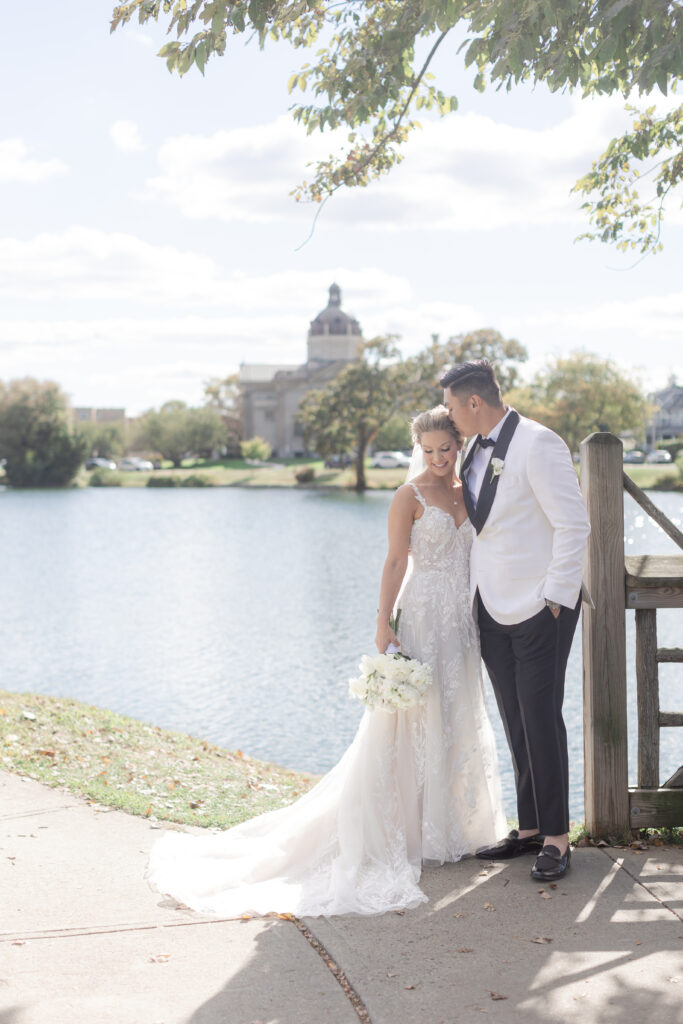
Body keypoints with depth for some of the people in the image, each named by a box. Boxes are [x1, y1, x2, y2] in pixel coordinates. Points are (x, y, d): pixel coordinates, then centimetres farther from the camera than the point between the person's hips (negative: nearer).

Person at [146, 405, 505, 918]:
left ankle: (457, 828, 26)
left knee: (461, 724, 13)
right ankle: (418, 833, 6)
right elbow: (396, 561, -10)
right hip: (424, 618, -7)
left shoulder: (468, 490, 11)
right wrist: (384, 622, -17)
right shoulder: (410, 496, -7)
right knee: (419, 724, -2)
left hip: (464, 621, 7)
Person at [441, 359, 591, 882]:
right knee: (517, 725, 11)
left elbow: (573, 524, -15)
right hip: (493, 608, 8)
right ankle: (530, 828, 20)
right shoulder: (476, 450, 11)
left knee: (542, 722, -5)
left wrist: (555, 599, -16)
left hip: (539, 608, -7)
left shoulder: (538, 444, -13)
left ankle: (556, 839, 5)